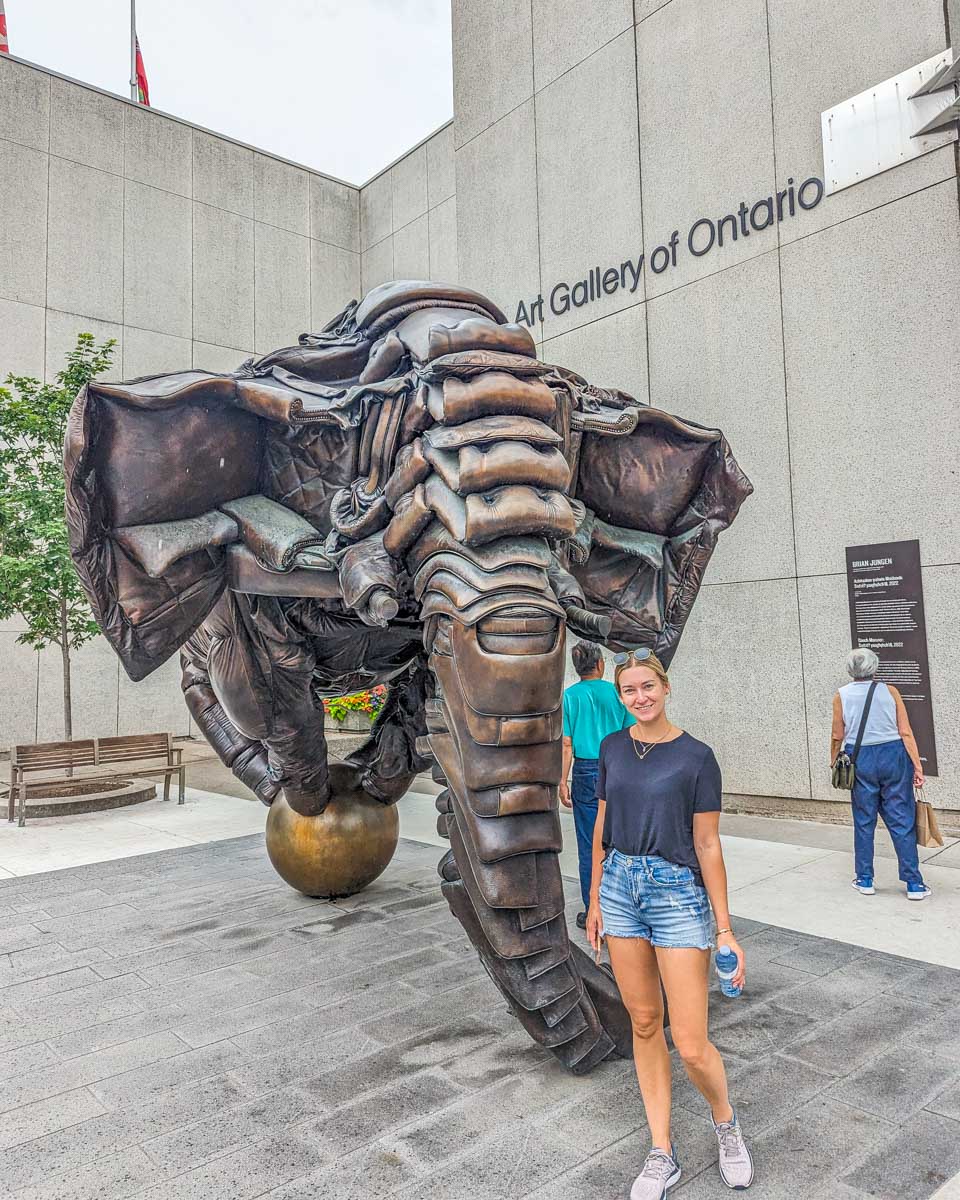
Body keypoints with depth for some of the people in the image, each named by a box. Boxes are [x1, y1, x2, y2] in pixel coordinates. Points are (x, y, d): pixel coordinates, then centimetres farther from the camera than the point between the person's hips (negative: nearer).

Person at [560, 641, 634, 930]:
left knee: (589, 846, 7)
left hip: (587, 773, -1)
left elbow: (567, 744, -6)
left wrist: (563, 782, 0)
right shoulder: (615, 693, 0)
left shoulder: (569, 696, -4)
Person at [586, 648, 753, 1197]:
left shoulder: (696, 757, -11)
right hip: (621, 888, 4)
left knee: (692, 1046, -2)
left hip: (678, 894, -4)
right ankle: (662, 1154, 29)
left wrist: (725, 929, -7)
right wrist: (595, 898, 13)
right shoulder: (612, 748, 3)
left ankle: (726, 1121, 32)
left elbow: (707, 845, -8)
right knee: (645, 1023, 13)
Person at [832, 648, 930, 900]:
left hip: (860, 761, 0)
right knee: (902, 821, 6)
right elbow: (906, 732, -5)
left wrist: (834, 763, 13)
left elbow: (837, 736, 0)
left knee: (864, 822, 11)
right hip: (893, 757, 0)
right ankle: (914, 884, 9)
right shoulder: (889, 692, -2)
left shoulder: (842, 696, -2)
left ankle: (865, 880, 18)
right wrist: (917, 766, -2)